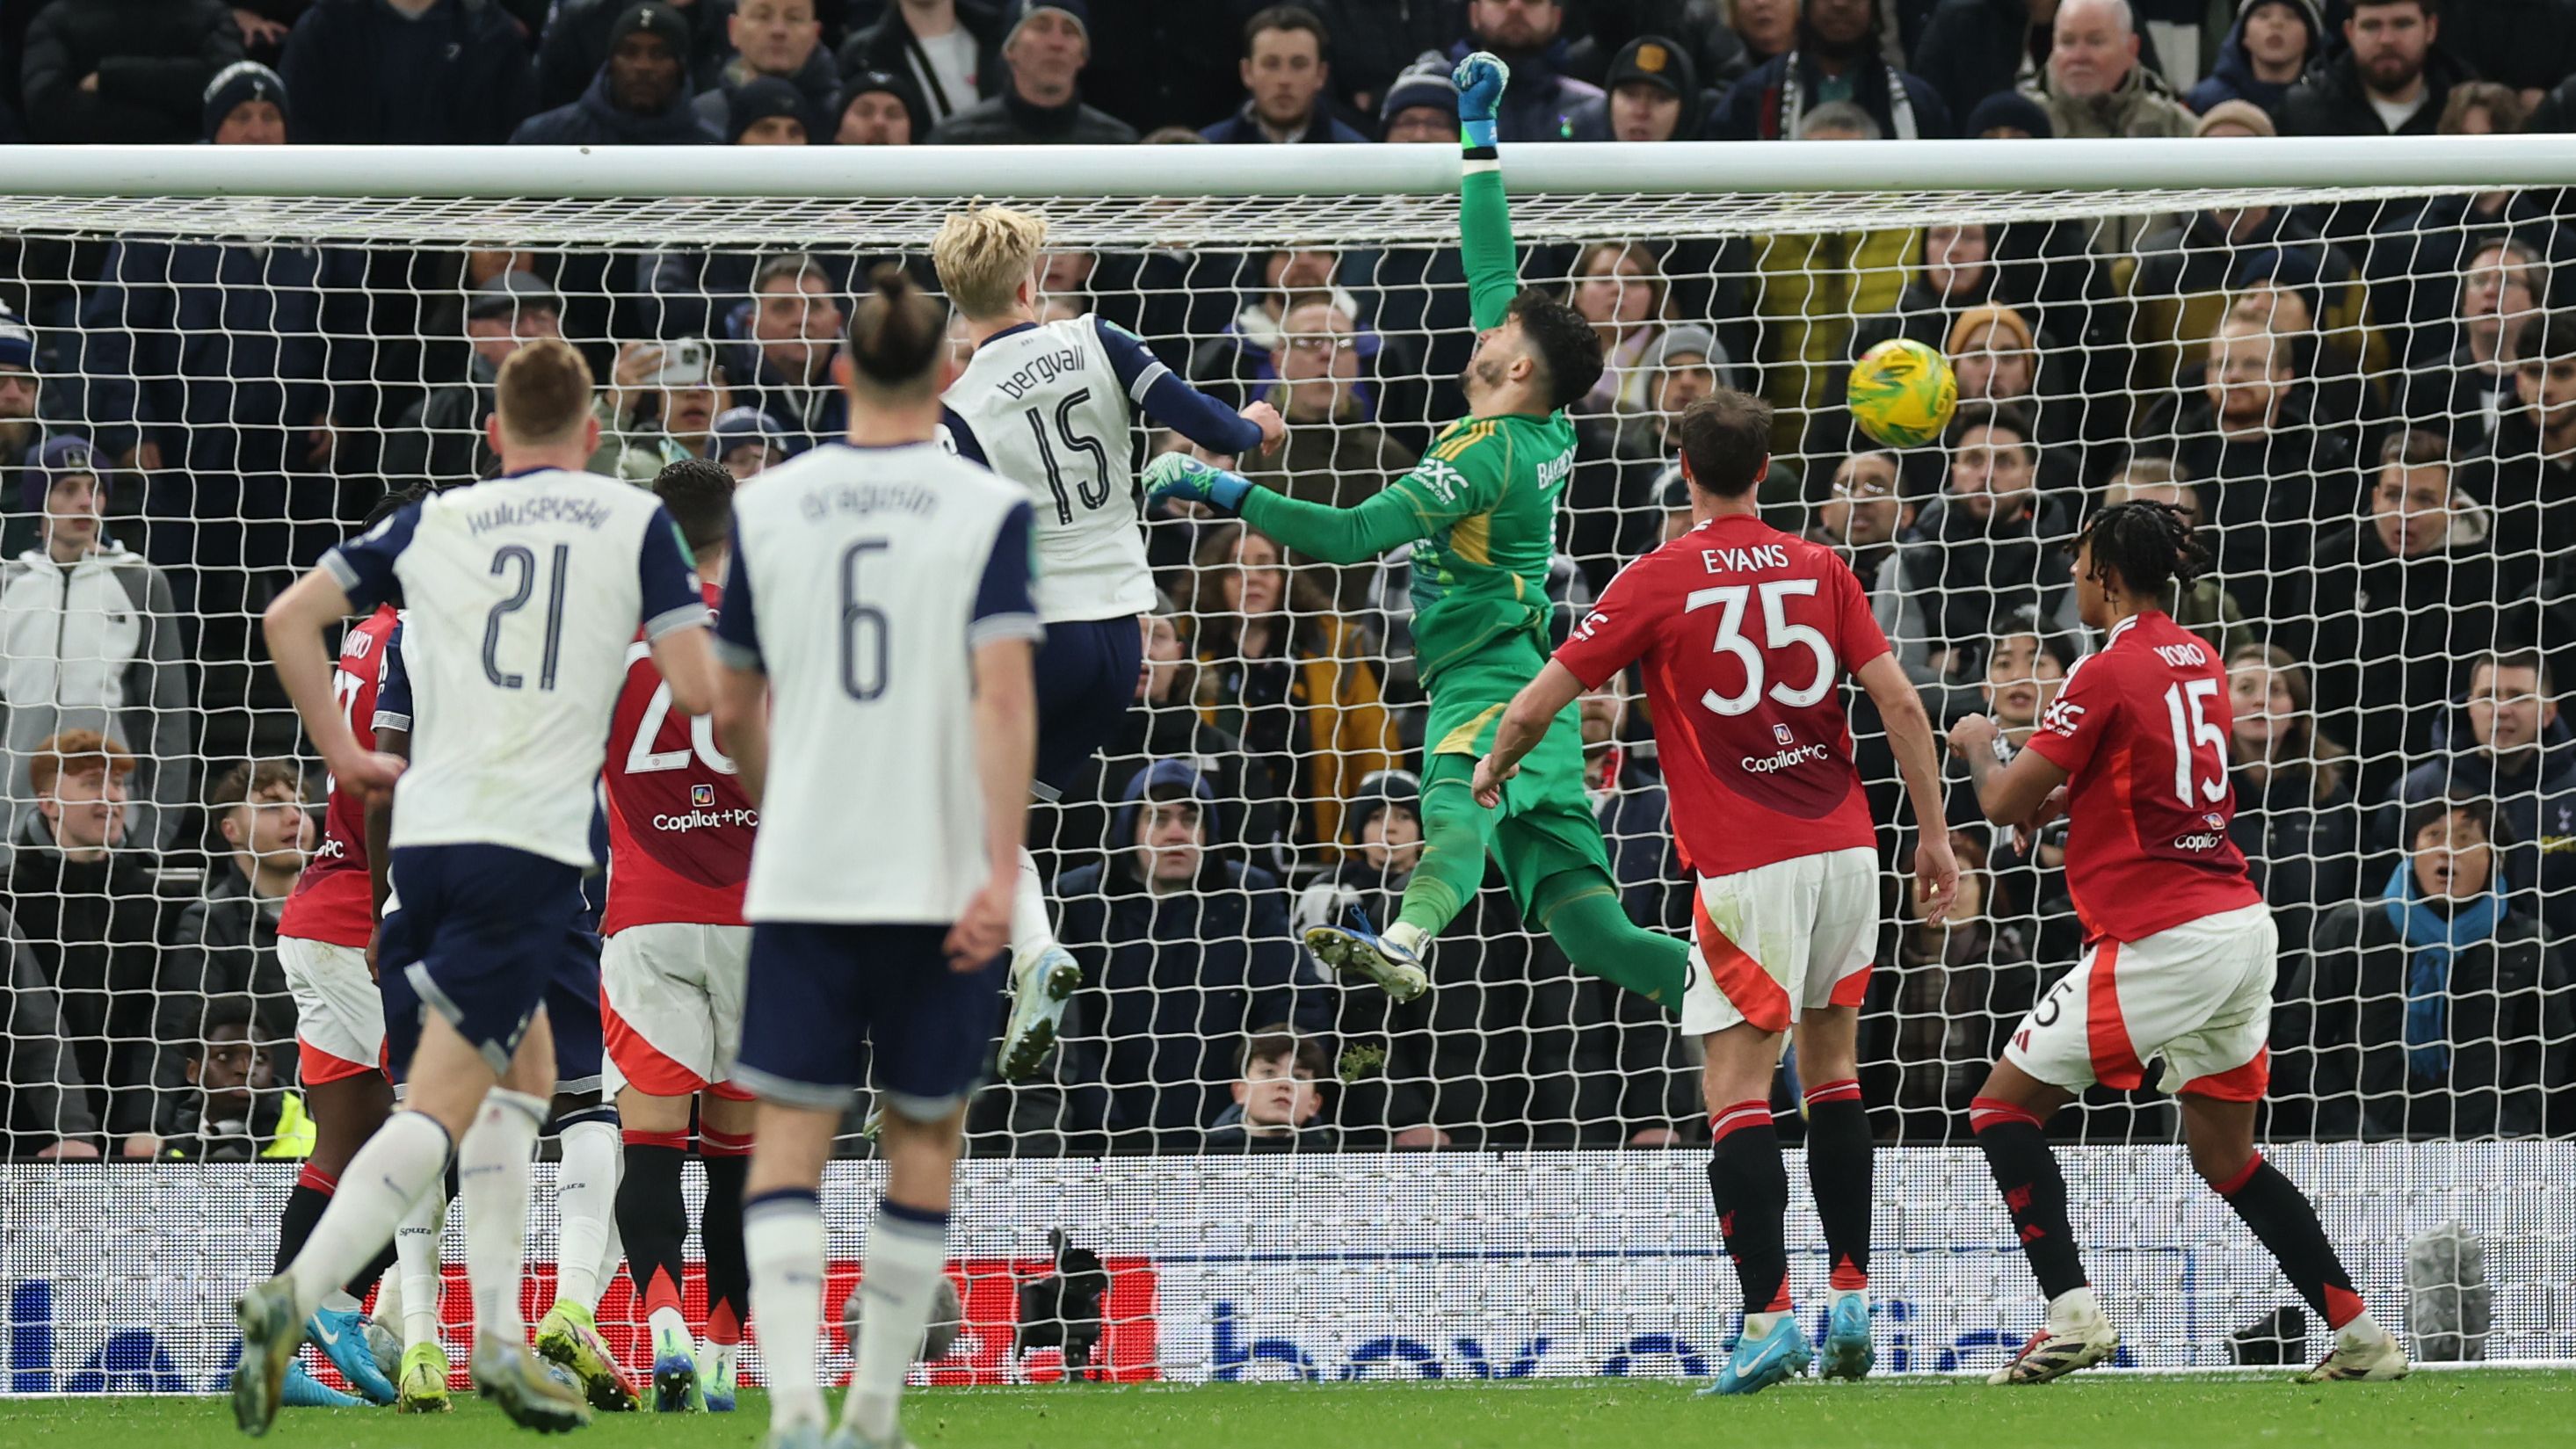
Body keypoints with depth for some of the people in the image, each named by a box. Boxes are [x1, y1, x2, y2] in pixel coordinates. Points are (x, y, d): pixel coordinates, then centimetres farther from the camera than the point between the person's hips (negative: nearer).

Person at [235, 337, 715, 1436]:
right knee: (441, 1106, -8)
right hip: (532, 841, -5)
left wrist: (343, 755, 15)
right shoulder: (634, 520, 5)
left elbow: (291, 617, 7)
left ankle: (499, 1337, 16)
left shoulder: (435, 522, 13)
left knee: (524, 1069, 22)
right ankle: (294, 1297, -26)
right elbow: (695, 686, -3)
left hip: (426, 825, 5)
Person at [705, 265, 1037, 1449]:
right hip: (941, 877, -1)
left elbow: (733, 707, 13)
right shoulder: (987, 510, -4)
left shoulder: (767, 507, 4)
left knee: (788, 1140, -1)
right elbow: (1003, 695, -14)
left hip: (800, 876, 1)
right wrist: (1002, 874, -15)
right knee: (923, 1140, 14)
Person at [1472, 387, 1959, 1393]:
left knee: (1736, 1090, -5)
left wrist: (1492, 770, 19)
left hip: (1746, 865, -4)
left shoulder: (1660, 581, -4)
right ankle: (1852, 1299, 13)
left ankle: (1768, 1316, -16)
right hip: (1843, 846, 4)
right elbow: (1901, 705, 1)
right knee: (1832, 1068, 17)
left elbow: (1535, 704, -1)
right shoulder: (1820, 570, 6)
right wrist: (1934, 835, 9)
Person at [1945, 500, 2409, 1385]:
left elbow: (2006, 806, -6)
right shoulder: (2198, 663, 14)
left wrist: (1979, 746, 14)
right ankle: (2360, 1336, 10)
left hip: (2162, 938, -8)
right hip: (2240, 925, 8)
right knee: (2224, 1155, 17)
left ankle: (2072, 1313, -14)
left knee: (2004, 1107, 0)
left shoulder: (2108, 674, -11)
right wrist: (2054, 799, 22)